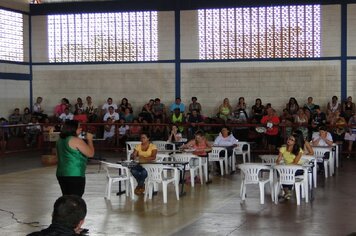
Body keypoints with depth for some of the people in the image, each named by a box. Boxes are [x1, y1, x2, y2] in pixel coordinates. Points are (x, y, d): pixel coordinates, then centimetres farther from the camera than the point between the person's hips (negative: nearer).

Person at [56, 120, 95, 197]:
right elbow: (90, 153, -12)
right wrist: (89, 139, 1)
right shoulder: (76, 140, -15)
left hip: (61, 174, 8)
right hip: (75, 176, -8)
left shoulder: (60, 140, 10)